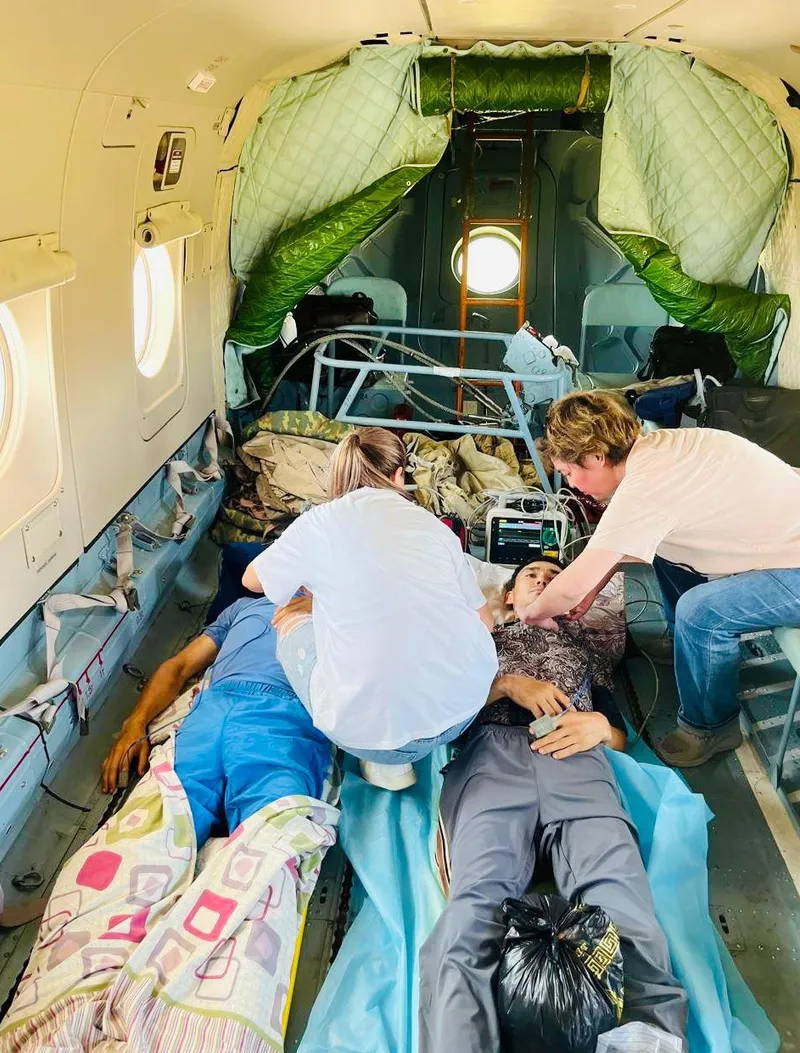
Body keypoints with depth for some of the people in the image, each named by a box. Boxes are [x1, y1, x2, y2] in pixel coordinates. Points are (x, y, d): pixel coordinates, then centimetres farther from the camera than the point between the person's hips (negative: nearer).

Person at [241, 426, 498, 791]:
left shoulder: (320, 522, 1)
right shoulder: (433, 524, 9)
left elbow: (253, 580, 19)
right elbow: (485, 621, 13)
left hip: (369, 728, -4)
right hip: (466, 707, 5)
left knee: (295, 618, 22)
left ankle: (385, 754, 10)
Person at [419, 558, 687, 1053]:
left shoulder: (583, 643, 41)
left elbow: (621, 734, 30)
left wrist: (598, 725, 5)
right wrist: (508, 683, 4)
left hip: (576, 758, 1)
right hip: (491, 752, -1)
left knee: (620, 906, -33)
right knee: (475, 909, -33)